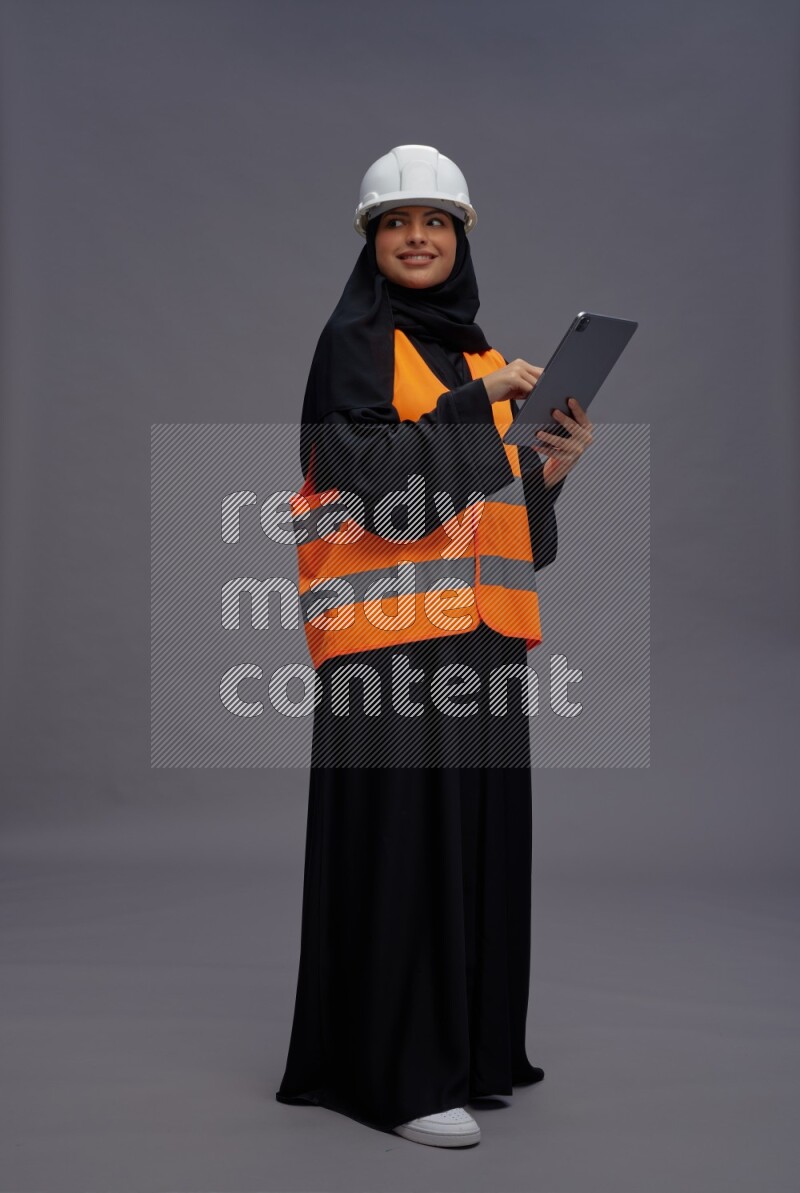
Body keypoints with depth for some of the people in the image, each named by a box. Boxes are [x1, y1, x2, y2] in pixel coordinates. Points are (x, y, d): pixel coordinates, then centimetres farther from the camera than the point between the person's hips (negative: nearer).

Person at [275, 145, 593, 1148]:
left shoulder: (472, 351, 19)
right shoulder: (356, 340, -2)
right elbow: (365, 473, -16)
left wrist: (550, 467, 1)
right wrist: (477, 406, -16)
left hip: (478, 628, 7)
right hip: (392, 626, -7)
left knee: (476, 828, 10)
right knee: (401, 834, -6)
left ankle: (467, 1042, 23)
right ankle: (396, 1073, 2)